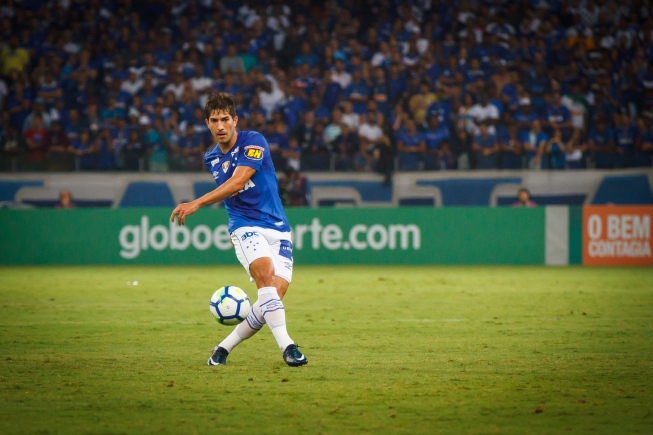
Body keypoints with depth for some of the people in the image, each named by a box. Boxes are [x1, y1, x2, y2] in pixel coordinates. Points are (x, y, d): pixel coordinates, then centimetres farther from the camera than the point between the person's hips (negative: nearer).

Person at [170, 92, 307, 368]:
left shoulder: (253, 141, -8)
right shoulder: (211, 158, 10)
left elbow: (237, 183, -22)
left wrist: (196, 204, -28)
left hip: (278, 229, -1)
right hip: (245, 227, 1)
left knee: (276, 295, -12)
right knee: (265, 274, -28)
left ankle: (225, 347, 6)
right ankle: (286, 345, -38)